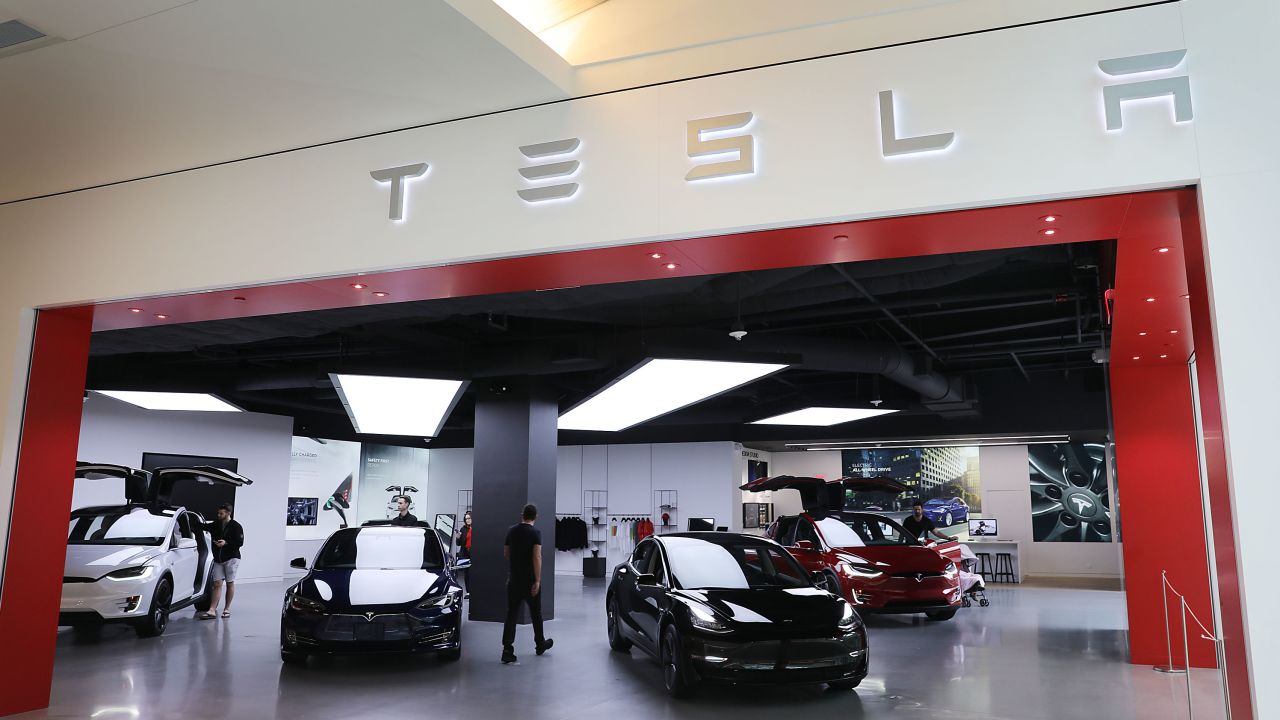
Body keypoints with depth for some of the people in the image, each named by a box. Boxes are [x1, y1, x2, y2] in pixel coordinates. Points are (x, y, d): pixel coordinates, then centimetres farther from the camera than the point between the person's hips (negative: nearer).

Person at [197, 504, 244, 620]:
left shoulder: (236, 526, -4)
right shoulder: (215, 525, 11)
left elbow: (240, 542, -9)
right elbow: (203, 526, 6)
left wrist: (226, 543, -18)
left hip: (231, 558, -4)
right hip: (218, 559, 4)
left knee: (230, 583, 2)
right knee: (217, 584, -2)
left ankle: (227, 609, 12)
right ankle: (212, 610, -6)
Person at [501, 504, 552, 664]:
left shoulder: (511, 530, 6)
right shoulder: (535, 533, -11)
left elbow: (505, 553, 15)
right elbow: (537, 557, -20)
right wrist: (537, 580, -20)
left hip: (513, 579, 4)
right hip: (529, 580, -4)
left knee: (511, 614, 2)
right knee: (536, 613, 14)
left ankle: (507, 651, -7)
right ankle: (540, 644, 30)